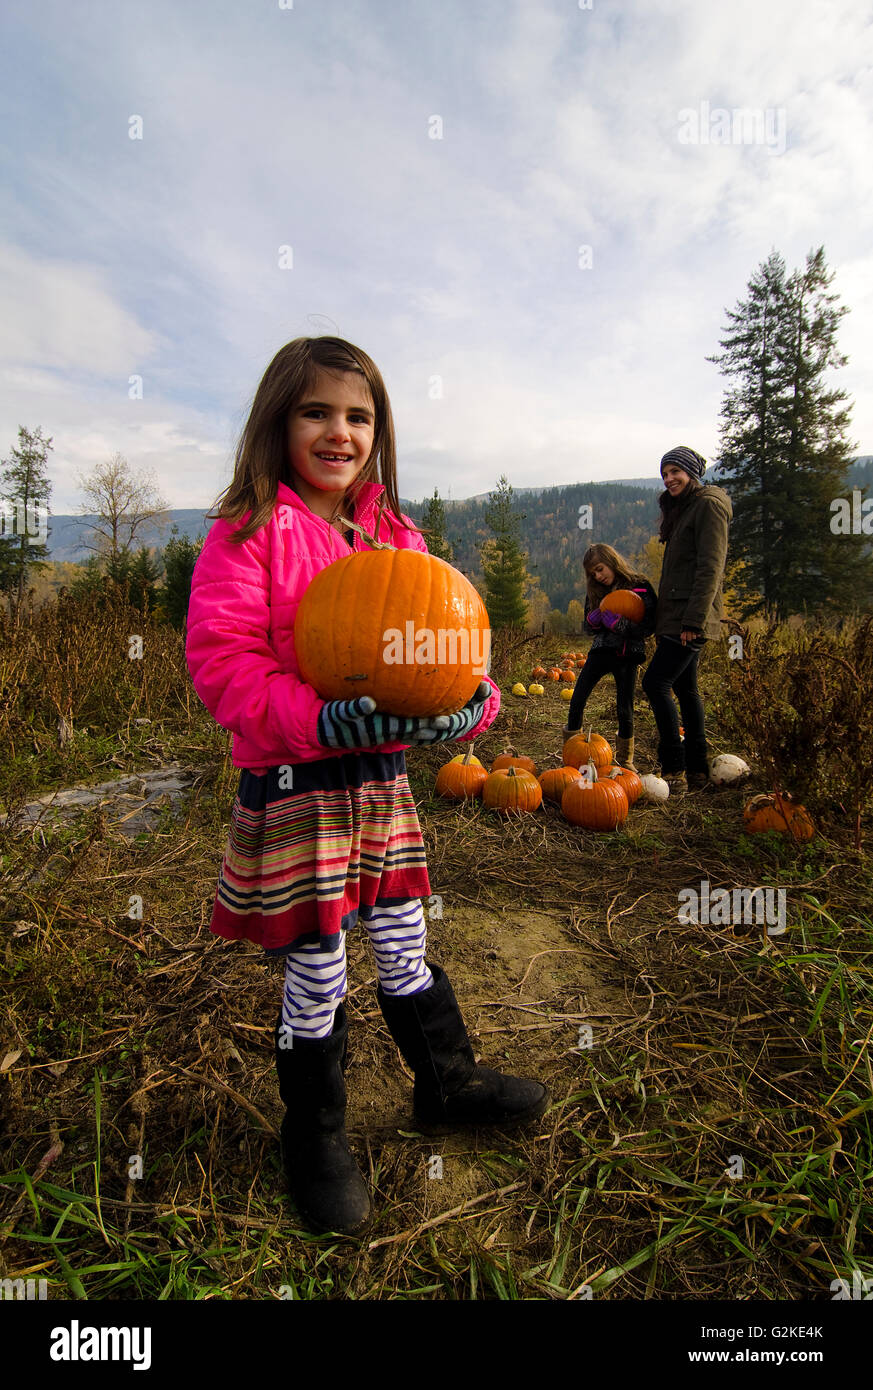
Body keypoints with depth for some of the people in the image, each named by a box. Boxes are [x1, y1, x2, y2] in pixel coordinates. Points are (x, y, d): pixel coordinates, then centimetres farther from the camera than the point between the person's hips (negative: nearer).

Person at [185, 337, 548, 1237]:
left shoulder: (398, 538, 8)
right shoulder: (247, 534, -9)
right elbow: (220, 662, -16)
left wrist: (468, 703, -14)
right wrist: (324, 720, -29)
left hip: (381, 775, 5)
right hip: (291, 784, -5)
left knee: (405, 949, 20)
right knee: (316, 973, 9)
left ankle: (447, 1082, 45)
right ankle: (314, 1142, 36)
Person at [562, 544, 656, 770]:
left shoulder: (640, 587, -5)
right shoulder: (595, 592, 11)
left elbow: (649, 627, -10)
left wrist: (618, 624, -21)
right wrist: (592, 620, -5)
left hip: (627, 654, -4)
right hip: (601, 651, 4)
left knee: (624, 708, -1)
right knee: (577, 700, -6)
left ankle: (625, 759, 18)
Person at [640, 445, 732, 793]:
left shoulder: (708, 505, -7)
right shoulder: (680, 510, 22)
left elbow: (710, 568, -16)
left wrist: (693, 620, -22)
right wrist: (662, 621, 18)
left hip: (692, 615, -10)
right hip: (676, 615, 10)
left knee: (655, 682, -14)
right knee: (685, 688, 9)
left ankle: (674, 771, -9)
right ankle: (696, 771, 15)